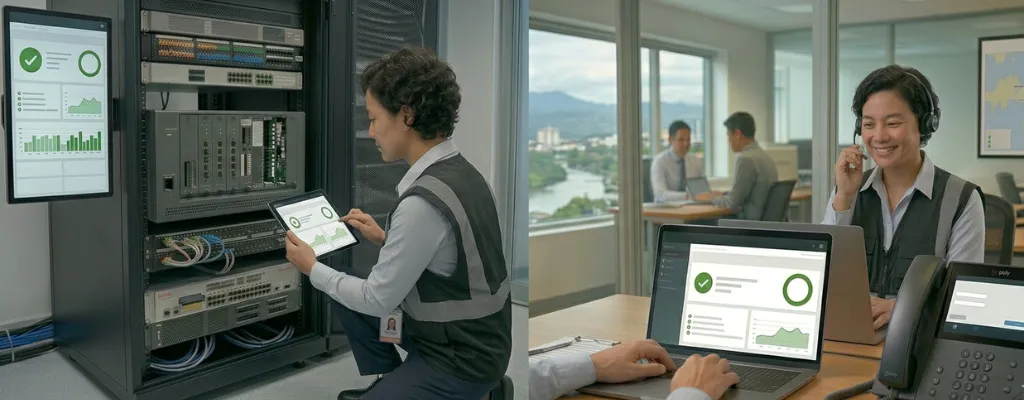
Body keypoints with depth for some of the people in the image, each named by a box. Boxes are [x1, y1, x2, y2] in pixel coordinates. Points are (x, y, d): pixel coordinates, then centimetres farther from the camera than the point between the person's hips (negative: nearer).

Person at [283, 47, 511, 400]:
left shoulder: (423, 201, -28)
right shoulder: (458, 172, -1)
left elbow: (378, 300, -17)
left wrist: (312, 269, -3)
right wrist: (384, 237, 11)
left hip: (459, 361, -9)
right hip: (465, 336, 9)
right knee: (348, 297, 15)